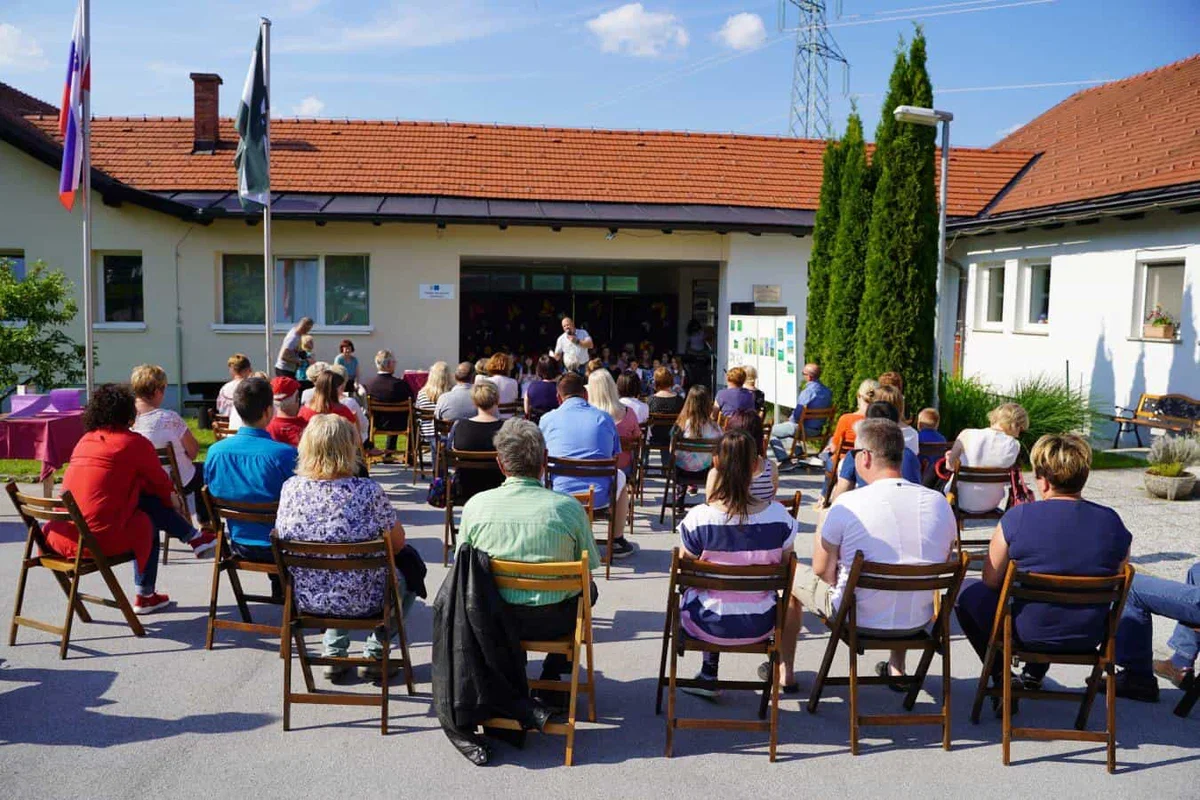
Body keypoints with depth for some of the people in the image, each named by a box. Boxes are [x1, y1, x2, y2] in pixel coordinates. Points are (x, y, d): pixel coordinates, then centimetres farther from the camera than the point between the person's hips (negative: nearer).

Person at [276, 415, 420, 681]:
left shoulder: (291, 487, -12)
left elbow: (282, 537, 5)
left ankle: (334, 654, 31)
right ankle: (376, 654, 25)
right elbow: (398, 544, -10)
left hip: (304, 599, 4)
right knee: (406, 577, 26)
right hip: (358, 601, -4)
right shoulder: (367, 491, -23)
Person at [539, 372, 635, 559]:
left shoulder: (547, 420, 2)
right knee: (620, 476, 33)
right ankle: (617, 542, 37)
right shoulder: (604, 418, 5)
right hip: (599, 496, 0)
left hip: (559, 495, 0)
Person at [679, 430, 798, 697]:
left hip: (710, 626, -2)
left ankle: (709, 674, 34)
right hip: (761, 626, 2)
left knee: (685, 593, 31)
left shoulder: (697, 519, -21)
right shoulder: (780, 517, -15)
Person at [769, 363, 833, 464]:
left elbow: (797, 415, -25)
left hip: (805, 429, -8)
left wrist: (790, 420, 0)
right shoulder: (827, 391, 0)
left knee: (771, 431, 5)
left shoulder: (807, 392, -25)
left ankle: (783, 460, 1)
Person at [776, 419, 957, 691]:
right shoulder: (939, 503, -9)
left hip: (858, 619, -4)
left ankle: (785, 671, 33)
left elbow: (822, 570, -12)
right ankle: (897, 668, 42)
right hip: (917, 621, 4)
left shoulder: (847, 504, -21)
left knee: (790, 573, 21)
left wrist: (821, 531, 7)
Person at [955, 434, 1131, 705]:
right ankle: (1035, 673, 38)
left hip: (1029, 633, -4)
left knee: (969, 596, 21)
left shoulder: (1018, 517, -19)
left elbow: (991, 580, -9)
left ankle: (1003, 679, 18)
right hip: (1088, 638, 4)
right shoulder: (1111, 521, -9)